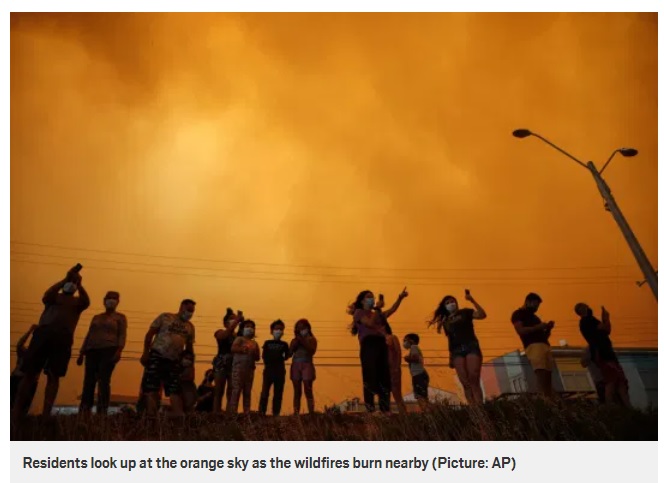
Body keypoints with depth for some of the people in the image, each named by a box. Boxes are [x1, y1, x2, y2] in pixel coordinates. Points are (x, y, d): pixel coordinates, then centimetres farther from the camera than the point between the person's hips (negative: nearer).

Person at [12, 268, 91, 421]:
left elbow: (86, 301, -1)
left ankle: (46, 414, -10)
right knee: (29, 373, -3)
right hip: (44, 332, 1)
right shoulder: (54, 297, 24)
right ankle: (16, 413, -3)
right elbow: (47, 296, -1)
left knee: (53, 376, -6)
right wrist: (65, 279, -5)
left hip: (63, 337, 0)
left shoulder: (77, 302, 23)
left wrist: (79, 284, -12)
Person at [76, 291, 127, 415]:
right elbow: (88, 335, 22)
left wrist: (119, 351, -16)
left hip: (109, 350, -5)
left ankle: (102, 413, -18)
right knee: (88, 381, -2)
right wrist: (81, 353, 14)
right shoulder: (96, 317, 24)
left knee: (103, 381, -14)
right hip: (92, 350, 5)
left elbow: (122, 335, 0)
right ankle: (83, 412, -2)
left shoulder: (120, 317, 11)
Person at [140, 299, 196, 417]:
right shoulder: (165, 317, 2)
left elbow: (189, 346, 20)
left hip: (174, 361, 4)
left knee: (175, 391, 1)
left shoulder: (190, 327, 15)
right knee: (151, 389, -6)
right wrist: (145, 353, -9)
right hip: (157, 356, -4)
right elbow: (149, 334, -1)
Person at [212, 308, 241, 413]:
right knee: (219, 392, 1)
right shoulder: (220, 333, 0)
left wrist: (241, 322, -12)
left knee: (231, 393, 4)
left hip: (234, 364, 3)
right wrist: (237, 320, -21)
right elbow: (227, 333, -19)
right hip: (221, 364, -3)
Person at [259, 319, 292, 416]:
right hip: (268, 370, -1)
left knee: (278, 393, 5)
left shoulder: (284, 344, 8)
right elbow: (264, 356, 0)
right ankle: (261, 413, 2)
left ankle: (276, 414, 11)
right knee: (265, 392, -4)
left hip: (280, 371, 1)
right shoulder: (267, 343, 6)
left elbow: (287, 356, 4)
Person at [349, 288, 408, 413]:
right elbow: (370, 324, -11)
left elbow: (392, 310, 12)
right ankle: (371, 410, -4)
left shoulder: (377, 314, 26)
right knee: (370, 378, -6)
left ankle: (385, 409, 8)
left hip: (381, 345, 7)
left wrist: (400, 298, 1)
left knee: (384, 377, 4)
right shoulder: (359, 312, 6)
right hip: (368, 345, -7)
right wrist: (377, 308, -5)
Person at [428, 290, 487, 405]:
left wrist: (472, 301, -10)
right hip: (457, 351, 3)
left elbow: (482, 315, -4)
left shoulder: (465, 313, 10)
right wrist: (450, 357, 16)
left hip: (471, 347, -3)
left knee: (474, 381, -16)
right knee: (465, 383, -8)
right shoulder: (446, 321, 20)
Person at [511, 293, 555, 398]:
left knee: (548, 379, -2)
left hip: (545, 346, 8)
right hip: (533, 346, -8)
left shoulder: (534, 316, 30)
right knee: (541, 379, -21)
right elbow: (520, 330, -9)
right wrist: (537, 327, -9)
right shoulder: (518, 314, 7)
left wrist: (548, 329, 10)